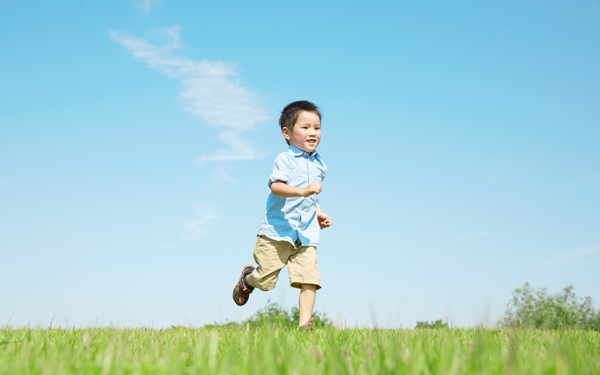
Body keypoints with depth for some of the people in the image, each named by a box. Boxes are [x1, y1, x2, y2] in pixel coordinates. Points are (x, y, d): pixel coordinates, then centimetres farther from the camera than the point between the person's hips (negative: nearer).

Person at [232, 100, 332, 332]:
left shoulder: (319, 165, 14)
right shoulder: (285, 160, -9)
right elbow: (276, 187, -27)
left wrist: (319, 213, 17)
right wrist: (303, 191, -40)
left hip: (306, 234, 5)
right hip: (277, 231, -5)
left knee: (309, 279, -9)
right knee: (266, 280, 2)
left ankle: (305, 325, -2)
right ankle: (248, 278, 37)